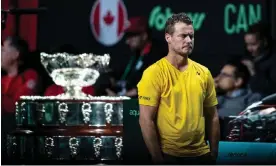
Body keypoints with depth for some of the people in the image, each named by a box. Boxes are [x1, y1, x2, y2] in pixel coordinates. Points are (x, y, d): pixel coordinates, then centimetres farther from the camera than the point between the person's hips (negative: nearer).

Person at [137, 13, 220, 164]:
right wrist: (158, 159, -14)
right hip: (169, 156, -5)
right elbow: (146, 120, -12)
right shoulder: (154, 73, -10)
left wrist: (214, 153, 6)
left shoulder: (204, 73, 6)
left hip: (201, 154, 5)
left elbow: (212, 116, 11)